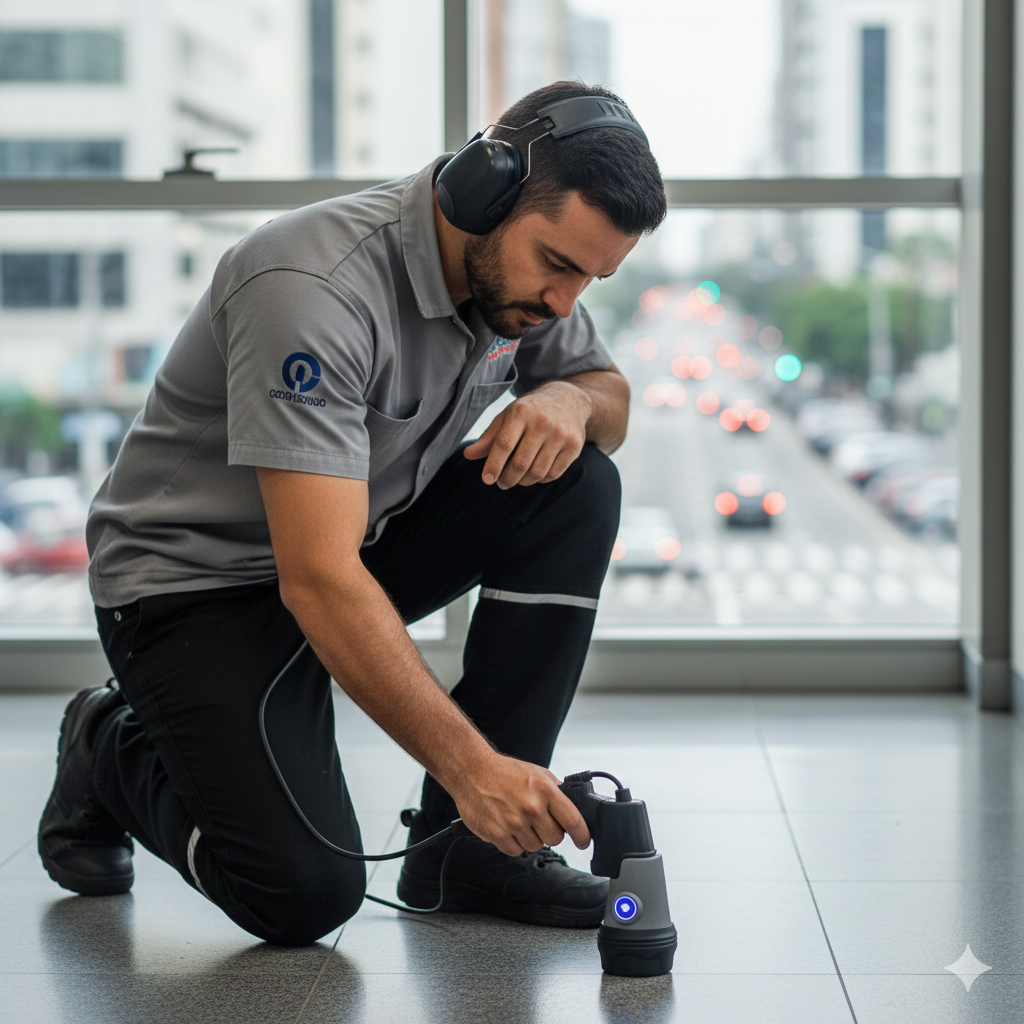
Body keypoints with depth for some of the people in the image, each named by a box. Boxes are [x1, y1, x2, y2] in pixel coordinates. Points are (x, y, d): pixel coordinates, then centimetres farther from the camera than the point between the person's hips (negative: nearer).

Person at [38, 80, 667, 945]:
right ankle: (113, 753, 10)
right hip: (197, 579, -7)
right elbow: (319, 581, -38)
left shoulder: (520, 264, -9)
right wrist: (469, 763, -42)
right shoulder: (317, 288, -34)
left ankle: (470, 842, -6)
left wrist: (570, 398, -17)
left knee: (575, 488, -15)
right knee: (303, 896, -22)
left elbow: (612, 396, 9)